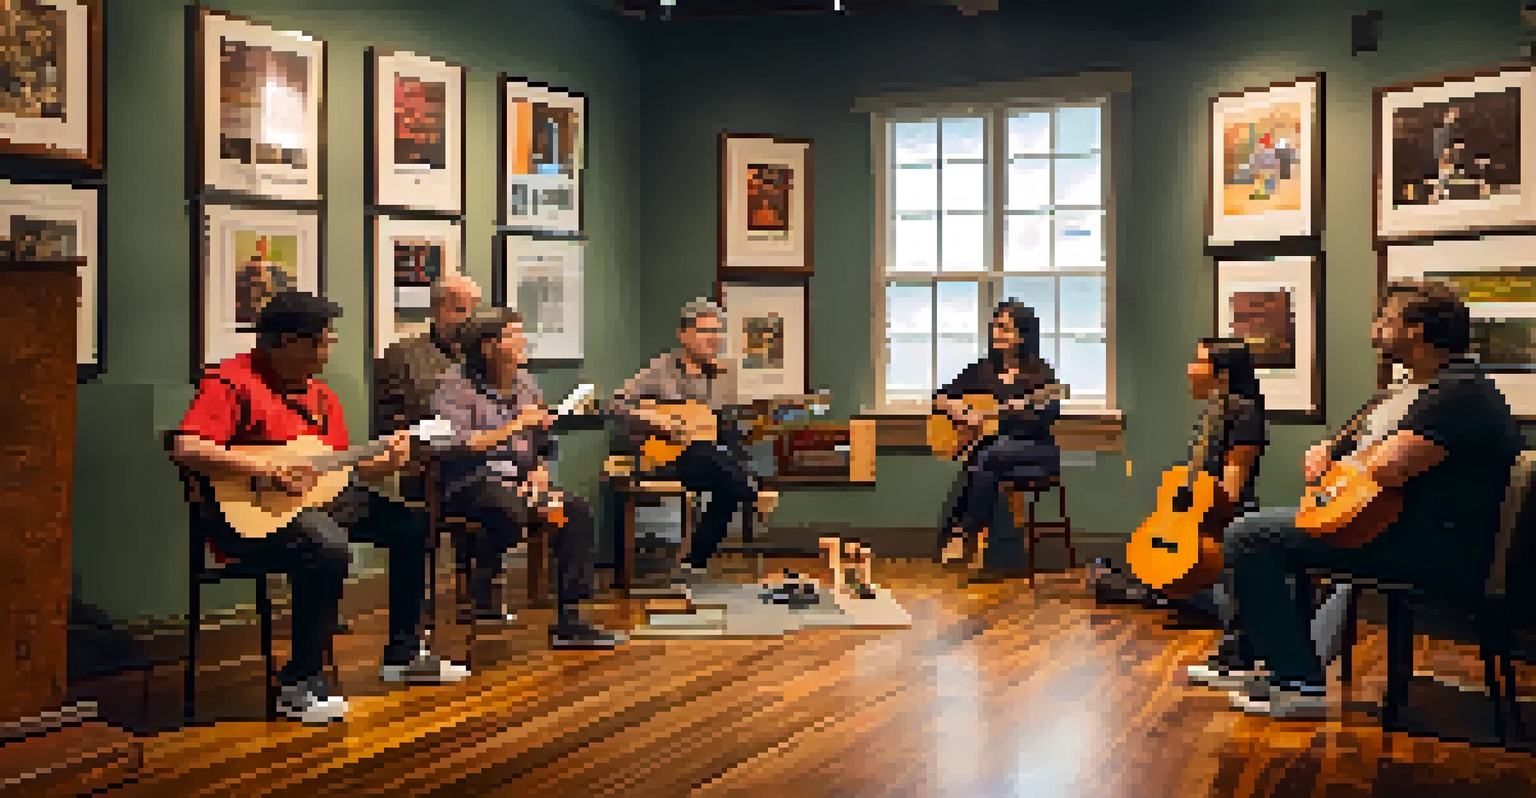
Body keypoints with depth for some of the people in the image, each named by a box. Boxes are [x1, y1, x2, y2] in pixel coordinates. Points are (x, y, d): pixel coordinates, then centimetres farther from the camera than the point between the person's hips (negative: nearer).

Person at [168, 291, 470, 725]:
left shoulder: (320, 394, 16)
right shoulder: (232, 381, -10)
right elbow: (185, 448, -23)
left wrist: (382, 464, -1)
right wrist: (267, 468, -27)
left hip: (314, 498, 9)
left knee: (410, 525, 4)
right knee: (329, 552, -36)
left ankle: (402, 654, 12)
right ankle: (299, 684, -22)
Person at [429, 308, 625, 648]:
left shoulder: (526, 384, 17)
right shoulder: (455, 385, -3)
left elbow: (544, 448, 20)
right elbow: (455, 447, -16)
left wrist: (539, 477, -1)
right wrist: (515, 425, -16)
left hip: (518, 481, 6)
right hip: (471, 481, -6)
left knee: (577, 511, -17)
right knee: (509, 511, -37)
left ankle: (569, 619, -14)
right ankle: (480, 599, -16)